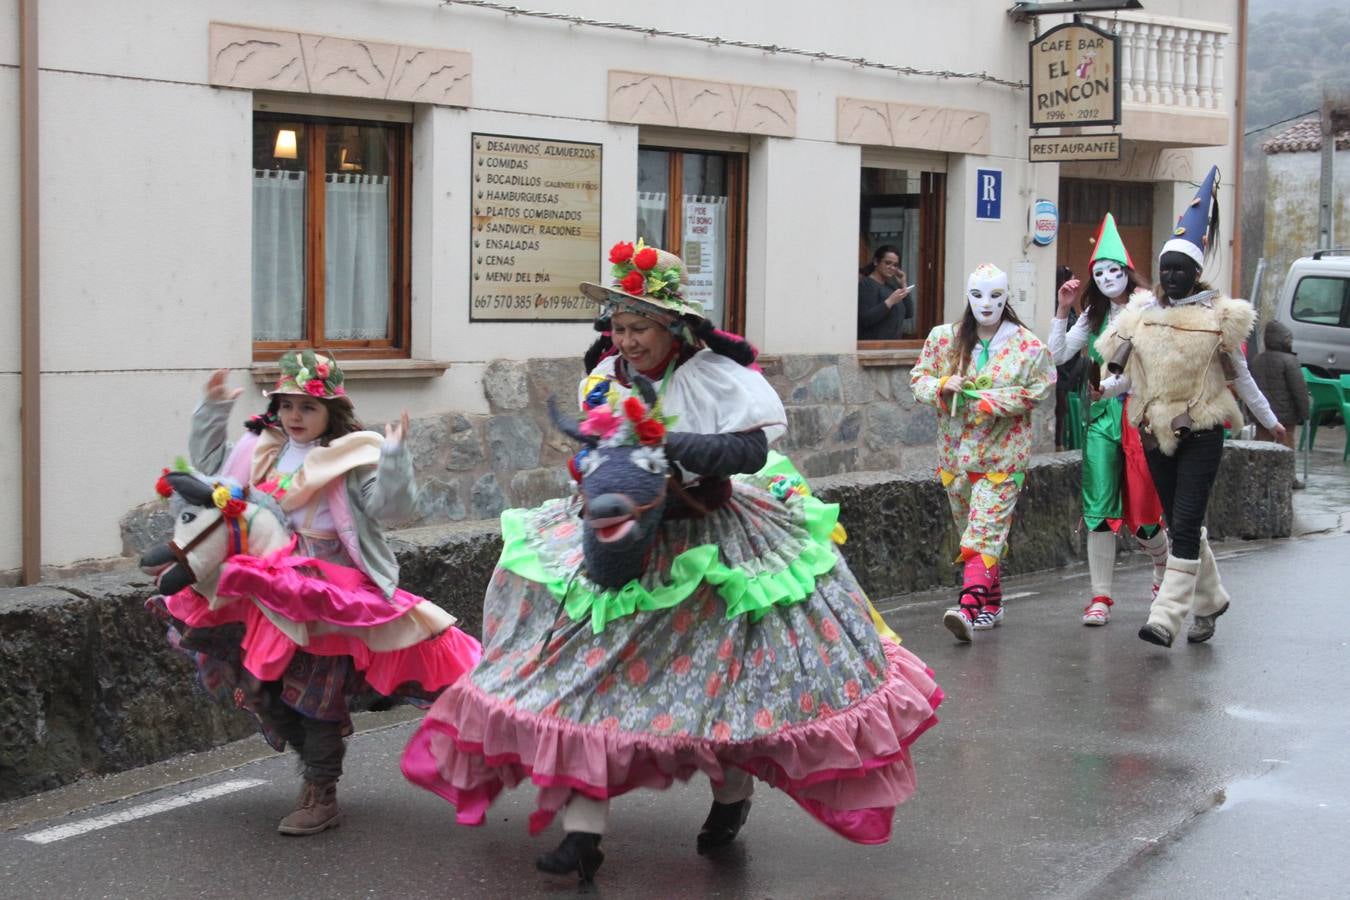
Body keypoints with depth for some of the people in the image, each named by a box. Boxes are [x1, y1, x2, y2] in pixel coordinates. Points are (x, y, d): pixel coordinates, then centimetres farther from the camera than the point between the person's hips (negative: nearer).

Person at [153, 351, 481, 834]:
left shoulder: (352, 456, -9)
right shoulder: (261, 451, 10)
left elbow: (390, 505, -18)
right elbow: (208, 468, 22)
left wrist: (394, 455, -31)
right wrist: (212, 412, 15)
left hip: (329, 592, -6)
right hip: (270, 590, 7)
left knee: (317, 691, -3)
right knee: (266, 691, 7)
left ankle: (320, 798, 9)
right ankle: (315, 769, 26)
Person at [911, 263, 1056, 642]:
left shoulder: (1027, 345, -4)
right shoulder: (944, 338, 4)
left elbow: (1039, 389, -4)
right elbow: (918, 378, 8)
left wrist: (996, 400, -17)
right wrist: (943, 386, -13)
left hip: (1002, 452, -5)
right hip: (956, 449, 5)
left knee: (985, 529, -15)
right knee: (971, 528, 13)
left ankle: (970, 606, -26)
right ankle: (992, 603, 27)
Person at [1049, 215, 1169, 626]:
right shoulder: (1094, 315, 13)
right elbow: (1057, 354, 11)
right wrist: (1062, 310, 2)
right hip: (1101, 418, 5)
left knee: (1142, 507, 3)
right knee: (1099, 508, -1)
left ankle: (1164, 567, 34)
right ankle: (1100, 596, 3)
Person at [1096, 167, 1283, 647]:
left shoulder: (1218, 316, -4)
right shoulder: (1141, 315, 5)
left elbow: (1239, 375, 7)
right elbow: (1129, 375, 9)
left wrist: (1269, 420, 14)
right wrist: (1105, 387, -11)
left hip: (1202, 433, -4)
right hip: (1156, 432, 4)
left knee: (1184, 523, -12)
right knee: (1179, 524, 13)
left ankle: (1167, 616, -14)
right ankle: (1210, 599, 32)